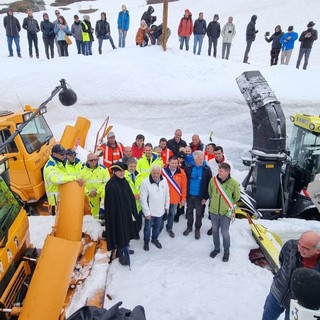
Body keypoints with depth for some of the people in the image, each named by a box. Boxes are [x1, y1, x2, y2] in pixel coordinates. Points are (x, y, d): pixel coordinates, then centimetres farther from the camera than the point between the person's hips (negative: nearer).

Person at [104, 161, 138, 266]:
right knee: (120, 234, 4)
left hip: (127, 213, 7)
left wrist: (132, 212, 6)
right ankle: (121, 255, 21)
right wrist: (113, 217, -18)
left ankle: (124, 249, 38)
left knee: (126, 233, 19)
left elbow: (130, 197, 7)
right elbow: (110, 204, -18)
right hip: (117, 214, -7)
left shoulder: (124, 182, 3)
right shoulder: (111, 185, -19)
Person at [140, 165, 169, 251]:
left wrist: (166, 206, 9)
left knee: (157, 227, 22)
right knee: (148, 228, 15)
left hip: (160, 210, 4)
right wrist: (147, 212, -17)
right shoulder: (145, 182, -22)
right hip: (150, 211, -4)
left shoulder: (164, 181, -8)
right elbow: (143, 199, -19)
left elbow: (167, 195, 5)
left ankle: (154, 239, 47)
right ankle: (146, 242, 39)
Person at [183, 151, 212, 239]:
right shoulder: (188, 167, -8)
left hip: (200, 196, -2)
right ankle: (189, 227, 39)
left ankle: (197, 229, 34)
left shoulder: (207, 169, -13)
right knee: (189, 212, 19)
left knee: (199, 214, 14)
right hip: (189, 195, 2)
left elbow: (209, 184, -10)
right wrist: (185, 193, -2)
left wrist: (206, 197, -12)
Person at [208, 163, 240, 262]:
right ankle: (216, 248, 41)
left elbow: (236, 197, 1)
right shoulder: (213, 180, -12)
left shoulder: (233, 183, -18)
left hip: (226, 212, -3)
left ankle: (226, 251, 33)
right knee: (215, 230, 18)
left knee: (225, 233, 8)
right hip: (213, 211, 3)